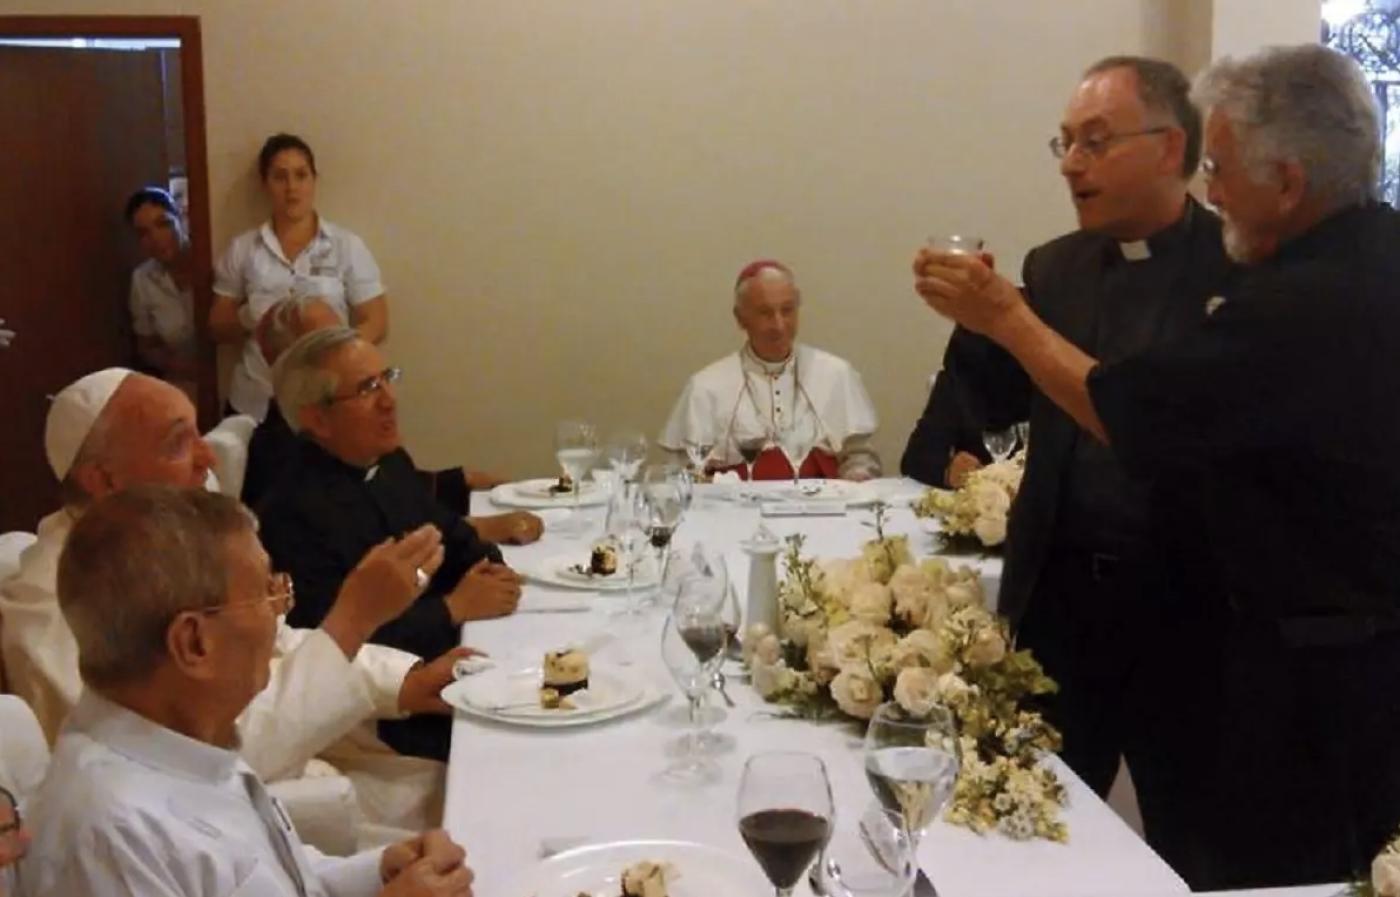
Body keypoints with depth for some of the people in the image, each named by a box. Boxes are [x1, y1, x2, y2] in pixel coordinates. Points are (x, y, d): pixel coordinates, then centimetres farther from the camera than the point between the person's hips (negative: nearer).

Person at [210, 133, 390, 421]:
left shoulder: (347, 246, 2)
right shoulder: (242, 249, 7)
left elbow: (376, 324, 0)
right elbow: (218, 326, 10)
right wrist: (248, 317, -12)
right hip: (255, 404, 1)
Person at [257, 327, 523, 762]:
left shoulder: (391, 463, 5)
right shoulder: (293, 514, -20)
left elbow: (453, 537, 19)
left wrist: (493, 570, -4)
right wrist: (456, 606, -16)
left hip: (448, 657, 8)